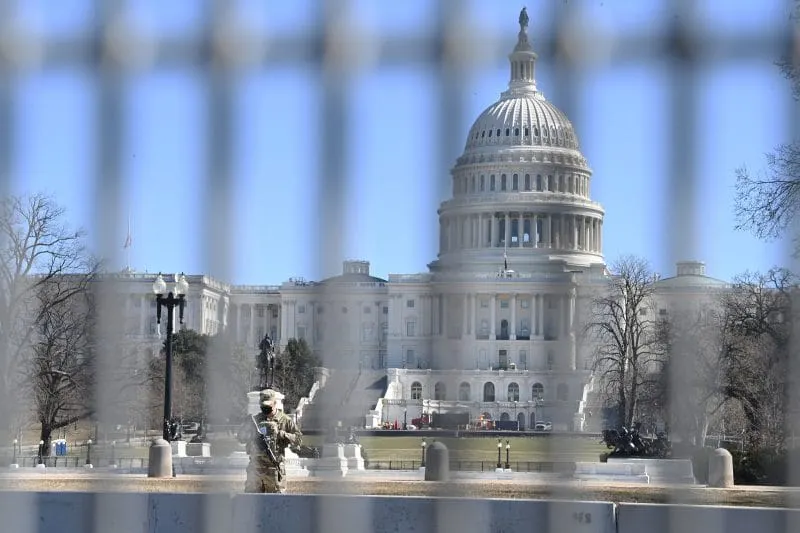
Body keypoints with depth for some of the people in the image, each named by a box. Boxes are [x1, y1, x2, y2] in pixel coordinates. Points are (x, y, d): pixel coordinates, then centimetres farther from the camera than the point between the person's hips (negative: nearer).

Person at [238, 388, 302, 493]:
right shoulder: (255, 420, 11)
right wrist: (253, 434, -8)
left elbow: (298, 438, -3)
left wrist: (280, 433, -15)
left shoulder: (285, 420, 2)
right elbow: (241, 437, 12)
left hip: (274, 468, -3)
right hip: (255, 468, 3)